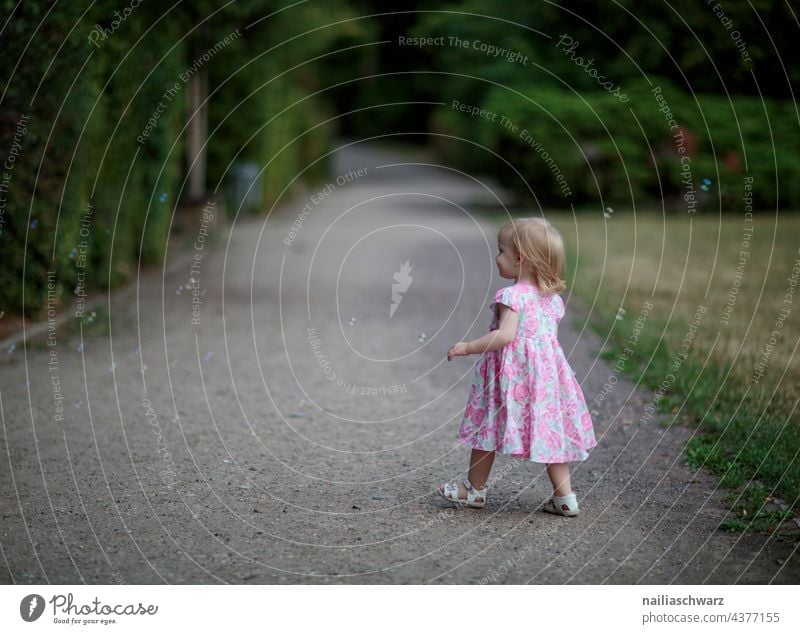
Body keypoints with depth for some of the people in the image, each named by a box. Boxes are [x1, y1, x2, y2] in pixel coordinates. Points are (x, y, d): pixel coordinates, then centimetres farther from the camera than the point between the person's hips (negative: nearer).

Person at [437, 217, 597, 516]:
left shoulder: (512, 295, -16)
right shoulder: (553, 298, 8)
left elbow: (505, 335, -25)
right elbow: (550, 334, 14)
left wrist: (468, 347, -19)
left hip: (511, 371, -7)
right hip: (547, 367, 7)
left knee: (488, 423, 7)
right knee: (549, 430, 10)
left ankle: (475, 489, 18)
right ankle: (564, 495, 9)